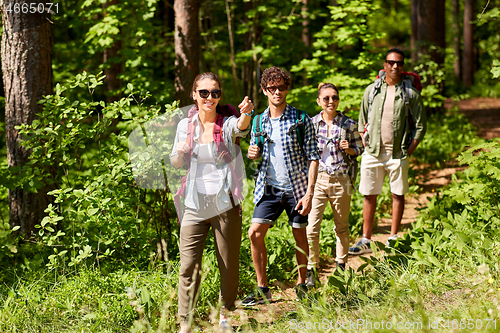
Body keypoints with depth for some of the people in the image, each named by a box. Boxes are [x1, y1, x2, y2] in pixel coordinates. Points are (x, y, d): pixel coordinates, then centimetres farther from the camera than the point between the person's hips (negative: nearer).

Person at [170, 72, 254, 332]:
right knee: (189, 267, -3)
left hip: (225, 204, -1)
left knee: (229, 265, 8)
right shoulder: (186, 125, 6)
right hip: (195, 205, 1)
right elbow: (175, 163, 15)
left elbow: (241, 128, -27)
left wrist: (246, 113, -50)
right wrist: (180, 152, -8)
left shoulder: (227, 123, -2)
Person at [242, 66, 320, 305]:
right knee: (255, 233, -6)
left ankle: (302, 285, 24)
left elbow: (312, 157, -7)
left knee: (300, 236, 7)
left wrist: (309, 192, -14)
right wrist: (252, 153, -7)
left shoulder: (301, 120, -5)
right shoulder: (259, 121, 7)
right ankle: (262, 289, 5)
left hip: (296, 187, -3)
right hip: (269, 187, 3)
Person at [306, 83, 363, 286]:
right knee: (312, 227, -7)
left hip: (341, 180, 0)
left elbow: (359, 149, 9)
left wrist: (348, 149, -11)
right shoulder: (311, 123, 1)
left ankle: (341, 265, 31)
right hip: (316, 178, 0)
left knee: (342, 227, 13)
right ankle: (311, 270, 4)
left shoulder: (349, 124, 0)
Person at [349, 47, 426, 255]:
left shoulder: (410, 93, 0)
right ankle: (366, 241, 10)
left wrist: (409, 150, -5)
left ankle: (393, 238, 17)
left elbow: (420, 126, 3)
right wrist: (365, 144, 3)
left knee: (398, 195, 5)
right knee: (369, 196, 4)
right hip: (373, 152, 2)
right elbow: (362, 121, 14)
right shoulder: (372, 90, 7)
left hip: (398, 154, -2)